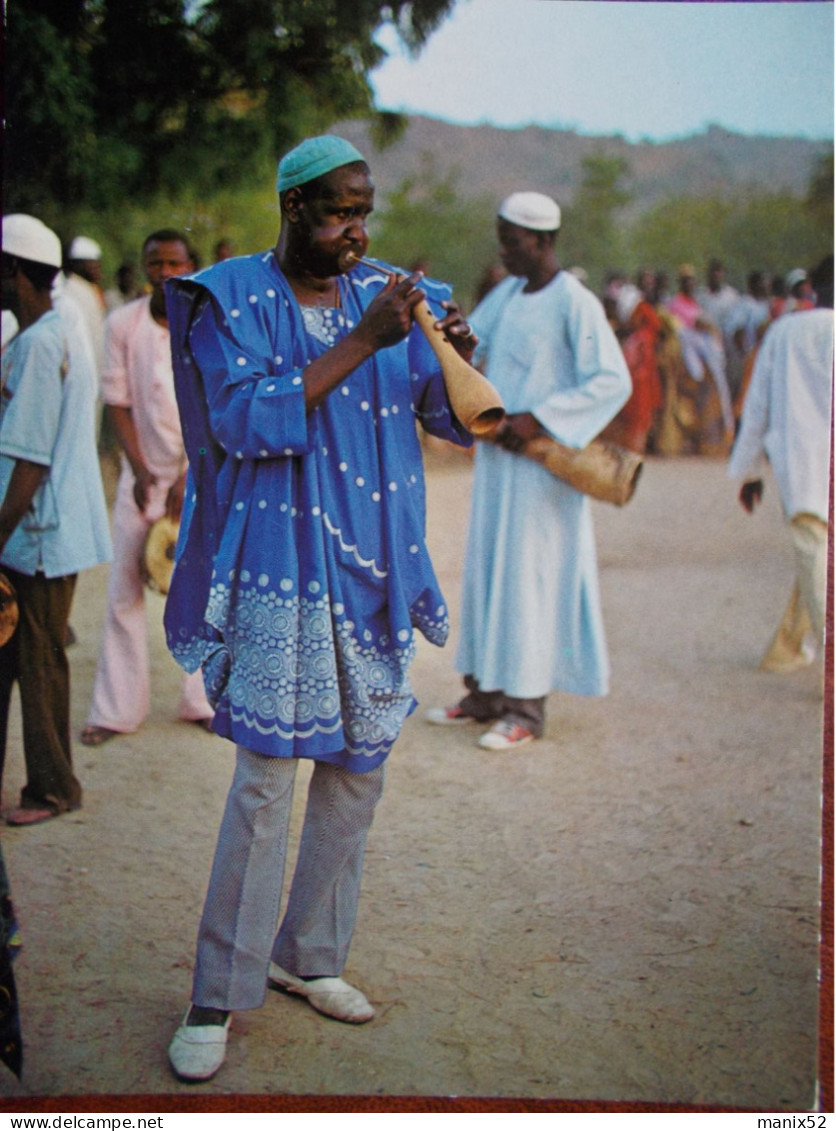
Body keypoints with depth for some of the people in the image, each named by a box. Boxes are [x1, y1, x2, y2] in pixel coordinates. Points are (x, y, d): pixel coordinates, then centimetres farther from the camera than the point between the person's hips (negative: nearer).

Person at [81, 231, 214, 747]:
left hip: (202, 472, 0)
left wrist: (189, 478, -11)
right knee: (125, 591, -1)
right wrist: (140, 470, -8)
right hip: (143, 473, 1)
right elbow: (118, 400, 0)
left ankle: (203, 699, 15)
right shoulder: (124, 323, -3)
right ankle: (118, 708, 8)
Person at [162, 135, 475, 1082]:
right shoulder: (232, 299, -3)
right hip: (279, 568, -5)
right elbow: (248, 421, -17)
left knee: (357, 768, 10)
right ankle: (217, 996, 4)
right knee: (266, 774, -9)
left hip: (374, 568, 5)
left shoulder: (390, 296, 9)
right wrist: (362, 343, -22)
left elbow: (455, 422, 7)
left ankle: (307, 955, 28)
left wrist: (460, 360, -15)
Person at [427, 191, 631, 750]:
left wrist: (539, 419, -21)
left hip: (541, 462, -8)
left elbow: (613, 381, -17)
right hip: (496, 454, 8)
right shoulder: (507, 293, 11)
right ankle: (486, 692, 22)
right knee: (486, 568, 11)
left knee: (530, 575, -4)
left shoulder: (575, 303, -12)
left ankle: (527, 708, 5)